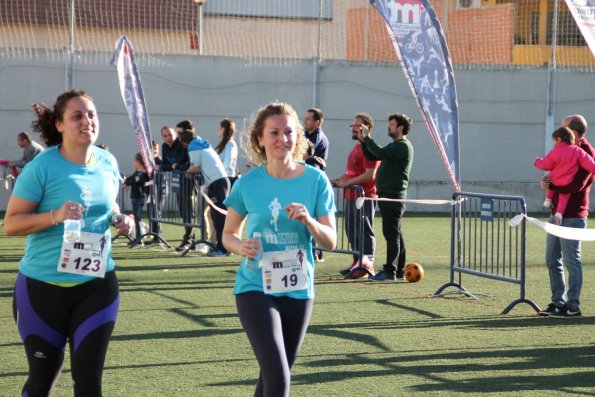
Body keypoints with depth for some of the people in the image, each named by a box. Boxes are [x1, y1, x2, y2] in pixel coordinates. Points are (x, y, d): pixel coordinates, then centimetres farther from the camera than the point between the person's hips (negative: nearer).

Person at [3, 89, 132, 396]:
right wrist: (55, 215, -29)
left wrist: (119, 219, -2)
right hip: (43, 288, -3)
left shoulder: (108, 163, 2)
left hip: (97, 285, 4)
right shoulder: (42, 166, -15)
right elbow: (10, 224, -14)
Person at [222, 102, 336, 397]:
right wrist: (240, 246, -16)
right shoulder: (248, 183, -5)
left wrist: (309, 221, -23)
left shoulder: (315, 180, -4)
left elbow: (331, 242, -3)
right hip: (255, 288, -2)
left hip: (298, 290, 3)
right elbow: (228, 234, 6)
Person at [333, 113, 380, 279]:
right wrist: (340, 180, 10)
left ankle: (367, 263, -6)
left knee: (364, 231, -7)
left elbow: (370, 174, -19)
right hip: (351, 196, 10)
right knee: (352, 231, 13)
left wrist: (348, 182, -20)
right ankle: (358, 262, 19)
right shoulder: (356, 147, 20)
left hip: (364, 197, -10)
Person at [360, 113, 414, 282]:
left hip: (393, 196, -10)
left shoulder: (403, 146, -12)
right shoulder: (394, 146, 20)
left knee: (391, 234, -10)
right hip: (388, 194, 10)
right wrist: (363, 141, 9)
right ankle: (399, 271, 16)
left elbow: (380, 153, -25)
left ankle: (390, 271, -10)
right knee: (395, 234, 12)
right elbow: (372, 156, 21)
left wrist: (367, 137, -13)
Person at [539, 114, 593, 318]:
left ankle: (573, 306, 2)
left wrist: (550, 185, -11)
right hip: (558, 213, 9)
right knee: (552, 260, 12)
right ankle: (558, 302, 20)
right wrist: (549, 178, -3)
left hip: (573, 216, -9)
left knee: (571, 261, -4)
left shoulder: (586, 153, -13)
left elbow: (575, 185, -21)